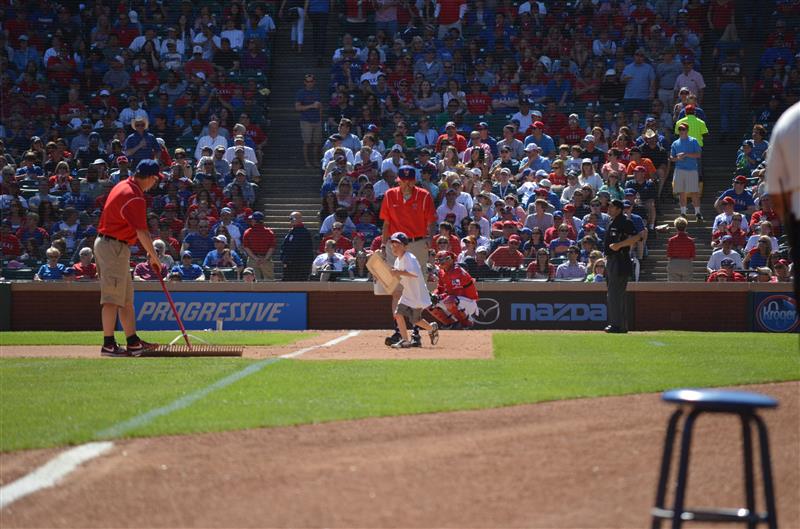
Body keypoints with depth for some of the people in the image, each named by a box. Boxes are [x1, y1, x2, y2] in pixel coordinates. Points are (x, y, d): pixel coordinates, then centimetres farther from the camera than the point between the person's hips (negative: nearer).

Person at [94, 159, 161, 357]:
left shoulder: (123, 186, 11)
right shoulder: (134, 197, -20)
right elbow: (142, 232, -20)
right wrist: (154, 257, -11)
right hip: (114, 247, -10)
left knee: (126, 298, 12)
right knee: (113, 297, -9)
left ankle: (133, 342, 15)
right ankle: (108, 344, -9)